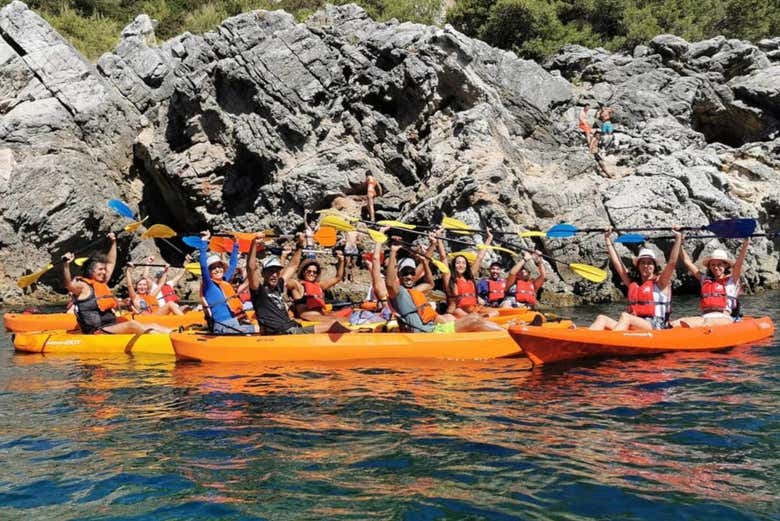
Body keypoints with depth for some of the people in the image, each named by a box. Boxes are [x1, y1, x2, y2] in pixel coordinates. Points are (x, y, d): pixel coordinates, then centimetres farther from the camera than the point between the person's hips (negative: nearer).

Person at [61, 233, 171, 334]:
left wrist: (113, 242, 31)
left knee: (152, 326, -3)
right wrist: (66, 264, -43)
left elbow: (111, 263, 31)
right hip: (97, 332, -10)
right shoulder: (83, 286, -4)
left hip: (112, 328, 10)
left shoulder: (102, 283, 20)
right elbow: (68, 284, -26)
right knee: (132, 325, -31)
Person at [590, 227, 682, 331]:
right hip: (633, 327, 4)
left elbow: (672, 262, -3)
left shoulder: (660, 283, 9)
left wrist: (678, 238, -4)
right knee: (602, 319, -20)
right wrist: (608, 239, 27)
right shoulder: (632, 283, 21)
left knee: (625, 317, -33)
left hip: (656, 326, -4)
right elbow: (617, 263, 24)